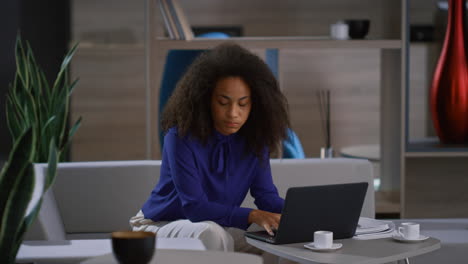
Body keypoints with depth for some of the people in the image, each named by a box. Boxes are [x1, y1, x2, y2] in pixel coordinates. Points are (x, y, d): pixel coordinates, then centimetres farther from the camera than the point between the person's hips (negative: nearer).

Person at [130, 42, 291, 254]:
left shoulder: (254, 138, -7)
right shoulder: (182, 136, -22)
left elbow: (266, 195, -6)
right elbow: (194, 206, -27)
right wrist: (252, 216, -40)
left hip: (213, 228, 5)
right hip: (160, 227, -5)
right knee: (211, 233, -37)